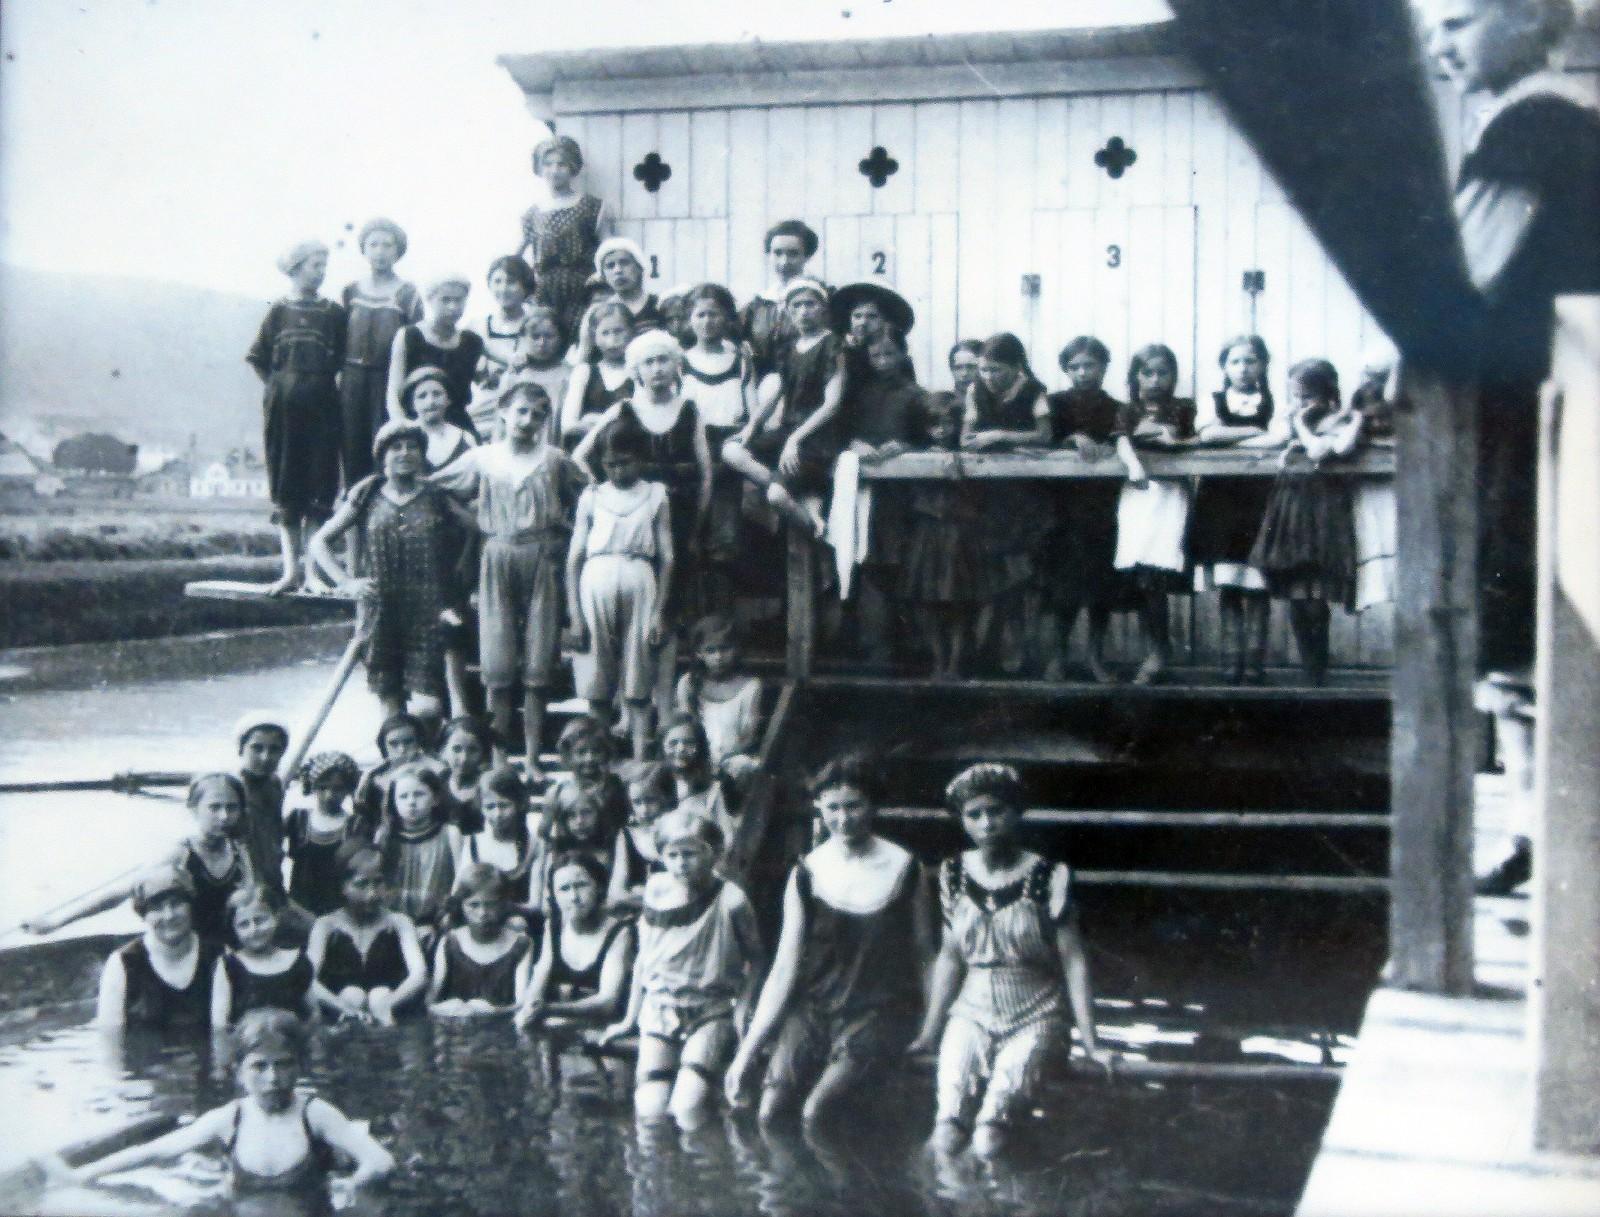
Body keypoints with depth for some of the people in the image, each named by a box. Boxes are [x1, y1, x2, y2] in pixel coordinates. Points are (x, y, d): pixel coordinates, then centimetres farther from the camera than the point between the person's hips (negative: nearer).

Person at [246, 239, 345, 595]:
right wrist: (278, 385, -2)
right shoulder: (279, 311, 6)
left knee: (318, 487, -2)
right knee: (285, 489, 1)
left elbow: (342, 360, 4)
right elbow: (258, 358, 7)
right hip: (283, 407, 0)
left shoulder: (334, 313, 5)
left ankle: (312, 568, 1)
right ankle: (291, 568, 4)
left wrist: (320, 383, -5)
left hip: (321, 407, 0)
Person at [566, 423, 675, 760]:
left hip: (640, 578, 0)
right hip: (597, 580, 1)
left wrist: (660, 611, 0)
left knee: (639, 676, 0)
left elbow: (666, 557, 7)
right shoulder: (592, 496, 11)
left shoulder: (655, 495, 10)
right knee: (598, 677, 3)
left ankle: (639, 759, 1)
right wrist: (574, 615, 2)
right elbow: (574, 557, 9)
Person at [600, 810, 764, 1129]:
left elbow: (754, 960, -1)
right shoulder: (657, 891, 2)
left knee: (689, 1108, -23)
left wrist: (741, 1012, -12)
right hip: (660, 1010, 3)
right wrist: (629, 1018, 18)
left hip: (711, 1012, -3)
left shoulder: (729, 900, -10)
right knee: (651, 1109, -16)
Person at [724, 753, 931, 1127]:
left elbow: (922, 953, 6)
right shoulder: (806, 874, 5)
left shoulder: (903, 868, 1)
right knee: (769, 1112, -15)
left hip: (879, 1012, -2)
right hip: (814, 1008, 2)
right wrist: (747, 1051, -1)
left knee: (815, 1109, -23)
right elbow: (785, 968, 5)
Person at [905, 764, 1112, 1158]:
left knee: (988, 1144, -25)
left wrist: (1090, 1042, -6)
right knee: (945, 1141, -24)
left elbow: (1073, 961, -3)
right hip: (972, 1013, 2)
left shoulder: (1048, 877, -6)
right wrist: (929, 1032, 14)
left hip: (1035, 1018, -2)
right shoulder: (954, 875, 5)